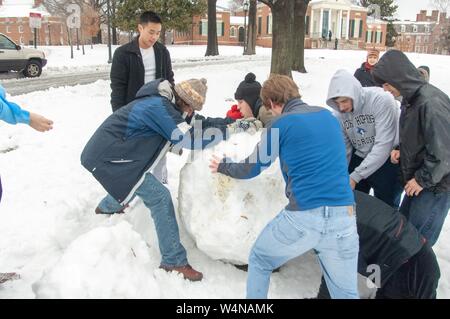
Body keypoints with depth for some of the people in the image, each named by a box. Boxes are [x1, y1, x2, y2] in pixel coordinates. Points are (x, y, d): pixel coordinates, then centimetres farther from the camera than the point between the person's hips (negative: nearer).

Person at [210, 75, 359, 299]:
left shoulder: (280, 124, 1)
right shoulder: (327, 116, 16)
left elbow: (253, 168, 12)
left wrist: (223, 167, 32)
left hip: (303, 217, -4)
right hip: (343, 216, 4)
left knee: (259, 261, 23)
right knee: (345, 292, 17)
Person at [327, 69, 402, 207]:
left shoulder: (382, 100, -24)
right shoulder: (340, 113, -8)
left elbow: (383, 145, -27)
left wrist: (356, 176, -29)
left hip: (387, 161, -4)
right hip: (359, 159, 4)